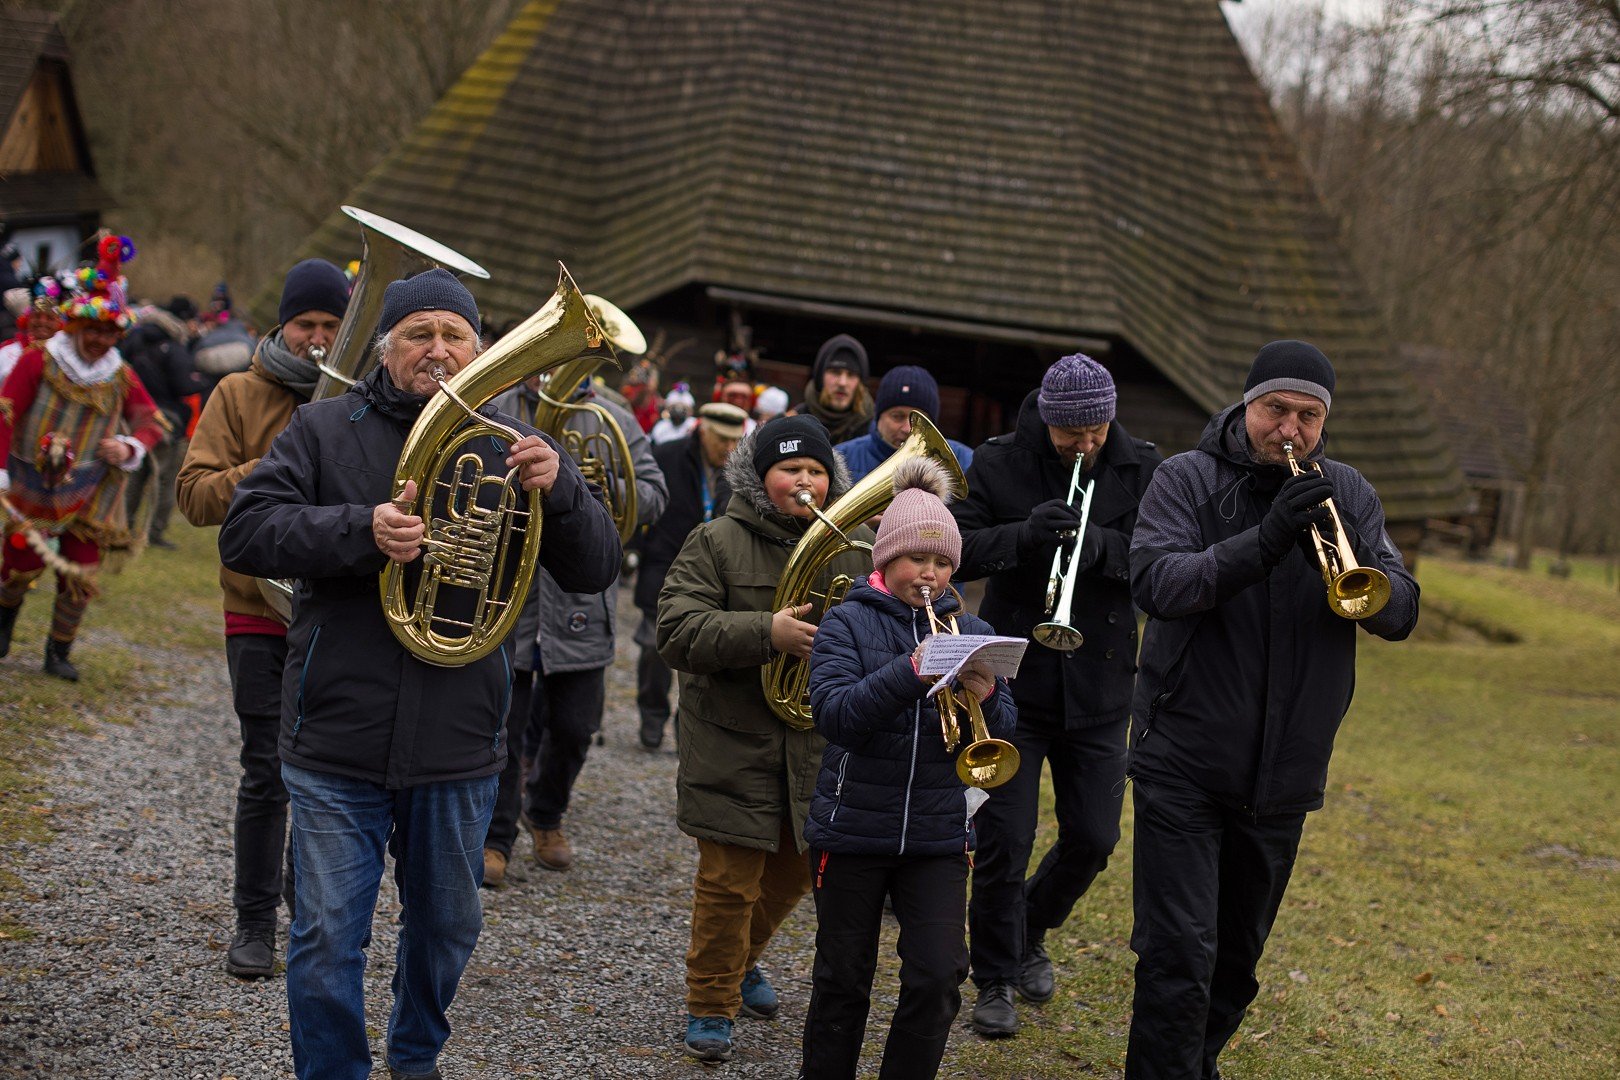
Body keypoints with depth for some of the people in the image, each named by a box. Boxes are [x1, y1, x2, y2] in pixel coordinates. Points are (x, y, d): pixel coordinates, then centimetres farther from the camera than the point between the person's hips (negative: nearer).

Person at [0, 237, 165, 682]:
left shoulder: (120, 376, 0)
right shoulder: (39, 360, -8)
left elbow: (152, 421, 10)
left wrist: (130, 448, -12)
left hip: (90, 492, 2)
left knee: (81, 574, -2)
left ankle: (59, 652, 16)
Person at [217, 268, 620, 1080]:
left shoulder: (507, 448, 5)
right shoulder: (326, 429, 0)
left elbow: (594, 571, 1)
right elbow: (244, 533, -9)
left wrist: (559, 489, -20)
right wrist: (360, 529, -24)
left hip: (458, 750, 3)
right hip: (338, 742, -2)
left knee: (446, 928, 19)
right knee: (327, 939, -2)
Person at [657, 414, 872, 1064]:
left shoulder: (859, 545, 6)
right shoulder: (717, 543, -5)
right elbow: (676, 631, -15)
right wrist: (766, 633, -27)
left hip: (820, 742, 4)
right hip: (736, 740, -4)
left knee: (794, 869, 17)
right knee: (730, 879, -2)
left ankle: (742, 961, 43)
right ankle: (711, 1006, 15)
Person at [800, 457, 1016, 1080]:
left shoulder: (970, 632, 5)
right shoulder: (848, 624, -4)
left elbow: (1000, 737, 1)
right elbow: (833, 714, -20)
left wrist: (986, 700, -21)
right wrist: (912, 672, -31)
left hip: (938, 835, 2)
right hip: (852, 829, -2)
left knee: (938, 979, -4)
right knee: (843, 981, 9)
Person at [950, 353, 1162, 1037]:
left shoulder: (1141, 470, 1)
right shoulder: (1000, 465, -2)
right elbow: (955, 549, -8)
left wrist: (1104, 547, -27)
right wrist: (1023, 537, -26)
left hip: (1099, 691, 2)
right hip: (1013, 681, -2)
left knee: (1093, 838, 9)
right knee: (1004, 839, -3)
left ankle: (1031, 934, 37)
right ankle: (994, 979, 15)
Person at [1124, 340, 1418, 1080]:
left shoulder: (1349, 496, 4)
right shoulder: (1187, 480, -5)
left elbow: (1401, 613, -5)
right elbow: (1154, 582, -22)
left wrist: (1349, 567, -27)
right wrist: (1263, 542, -34)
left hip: (1282, 775, 4)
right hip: (1184, 763, -4)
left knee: (1236, 960, 18)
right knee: (1179, 956, -11)